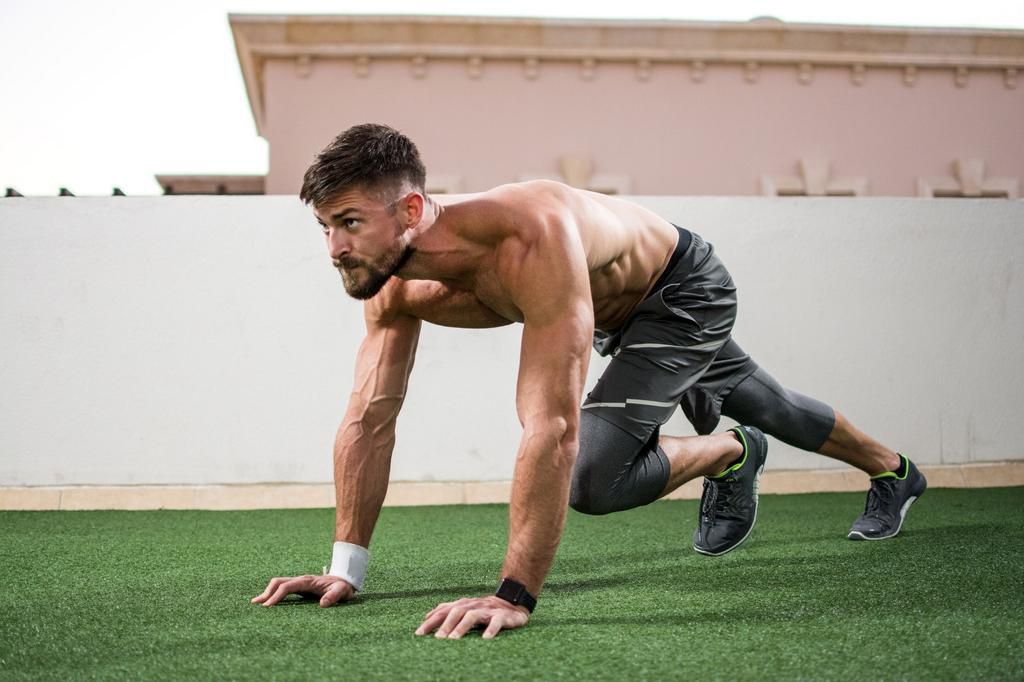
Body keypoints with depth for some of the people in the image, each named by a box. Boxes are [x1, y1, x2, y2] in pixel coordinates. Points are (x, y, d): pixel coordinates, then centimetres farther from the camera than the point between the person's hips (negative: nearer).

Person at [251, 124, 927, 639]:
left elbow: (553, 427, -52)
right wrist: (346, 568, -21)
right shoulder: (395, 288, -25)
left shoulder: (531, 238, -48)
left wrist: (515, 595, -54)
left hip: (688, 290, -7)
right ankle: (893, 472, 57)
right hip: (618, 313, 7)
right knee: (767, 406, 28)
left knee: (592, 477, -23)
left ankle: (730, 453, 9)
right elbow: (370, 422, -17)